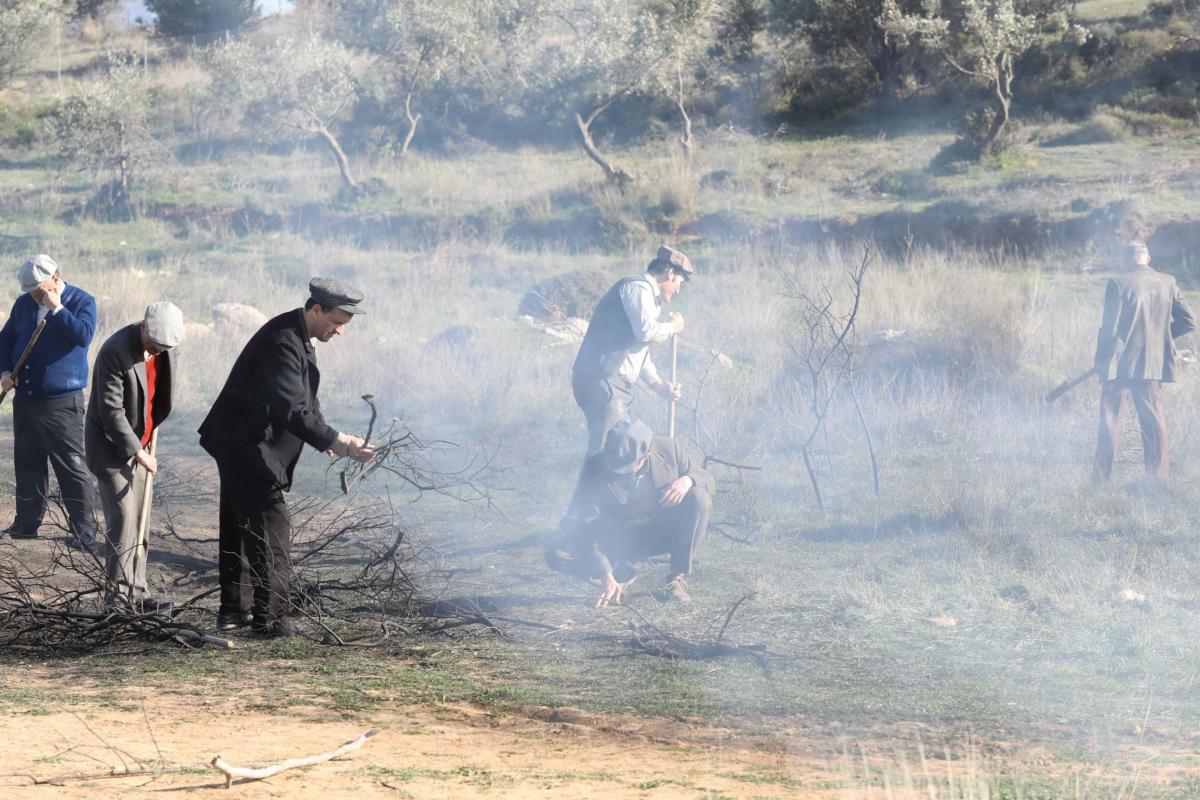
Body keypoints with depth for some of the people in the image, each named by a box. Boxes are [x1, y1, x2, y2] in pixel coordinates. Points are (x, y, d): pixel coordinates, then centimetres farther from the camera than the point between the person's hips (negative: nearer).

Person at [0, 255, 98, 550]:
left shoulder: (81, 301, -5)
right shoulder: (24, 304, 9)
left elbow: (84, 336, -22)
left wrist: (57, 309, -22)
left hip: (62, 403, -6)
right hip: (25, 399, 6)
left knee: (72, 466, -6)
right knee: (27, 463, 11)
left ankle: (84, 530, -2)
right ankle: (27, 522, 22)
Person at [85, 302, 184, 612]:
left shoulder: (165, 347, -2)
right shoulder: (115, 352, -25)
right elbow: (111, 411, -23)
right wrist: (137, 452, -21)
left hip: (138, 442, 7)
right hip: (111, 446, -7)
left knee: (139, 521, 8)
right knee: (122, 518, -12)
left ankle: (135, 592, 12)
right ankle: (118, 595, -10)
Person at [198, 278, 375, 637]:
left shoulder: (299, 338, 10)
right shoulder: (283, 342, -24)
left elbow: (304, 402, 17)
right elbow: (292, 409, -30)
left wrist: (333, 438, 3)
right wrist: (335, 443, -28)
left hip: (242, 447, 11)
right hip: (246, 445, -11)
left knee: (240, 526, 16)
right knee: (271, 527, -10)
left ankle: (234, 609, 25)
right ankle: (270, 617, -8)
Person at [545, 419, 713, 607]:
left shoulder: (668, 449, -17)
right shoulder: (596, 467, -23)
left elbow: (708, 479, -3)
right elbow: (584, 522, -24)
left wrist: (688, 480, -30)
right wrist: (607, 575, -34)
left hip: (664, 533, 1)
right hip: (621, 541, -1)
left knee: (699, 498, -29)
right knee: (558, 552, -25)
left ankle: (676, 578, -14)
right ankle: (622, 572, 1)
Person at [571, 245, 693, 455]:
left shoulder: (648, 295, 25)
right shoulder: (638, 287, -7)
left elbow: (638, 347, 31)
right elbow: (646, 331, -22)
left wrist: (658, 384, 21)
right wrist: (672, 327, -3)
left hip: (612, 385, 11)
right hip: (602, 381, -11)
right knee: (605, 451, -15)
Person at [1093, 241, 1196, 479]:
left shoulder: (1119, 283, -11)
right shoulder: (1167, 283, 2)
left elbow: (1109, 327, -12)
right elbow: (1188, 322, 5)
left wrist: (1100, 359, 0)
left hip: (1120, 363, -4)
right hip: (1154, 365, 4)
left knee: (1110, 420, 1)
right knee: (1154, 419, 12)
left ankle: (1102, 478, 1)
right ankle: (1158, 475, 12)